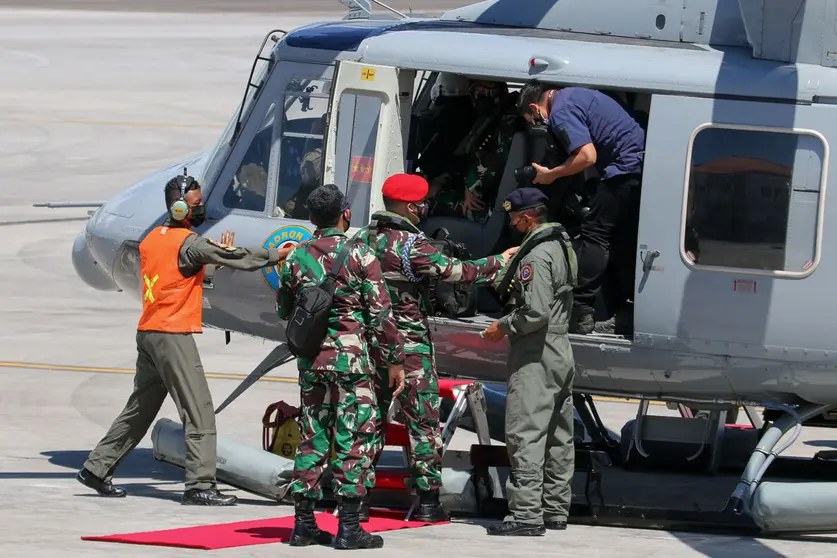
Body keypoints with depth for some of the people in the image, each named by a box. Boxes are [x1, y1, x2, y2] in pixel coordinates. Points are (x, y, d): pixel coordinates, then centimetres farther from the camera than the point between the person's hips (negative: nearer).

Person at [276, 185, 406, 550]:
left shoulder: (296, 258, 5)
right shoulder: (359, 255, -8)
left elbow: (284, 311, 16)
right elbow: (381, 313, -9)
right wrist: (394, 359, -3)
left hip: (311, 359, 5)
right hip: (352, 358, -5)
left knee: (312, 438, 11)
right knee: (354, 440, -1)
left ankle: (304, 523, 12)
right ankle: (348, 526, -3)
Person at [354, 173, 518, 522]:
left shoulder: (364, 239, 5)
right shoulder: (410, 245, -16)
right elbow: (454, 272, -16)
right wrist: (500, 262, -5)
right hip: (409, 346, -6)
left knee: (371, 418, 12)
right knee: (424, 422, 0)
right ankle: (428, 501, -1)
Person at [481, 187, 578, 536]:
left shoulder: (536, 255, -17)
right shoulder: (561, 246, 14)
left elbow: (535, 312, -25)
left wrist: (504, 327, -9)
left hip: (535, 356, -10)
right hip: (561, 349, 10)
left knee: (525, 434, -10)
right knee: (557, 436, 15)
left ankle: (527, 515, -14)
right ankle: (555, 510, 22)